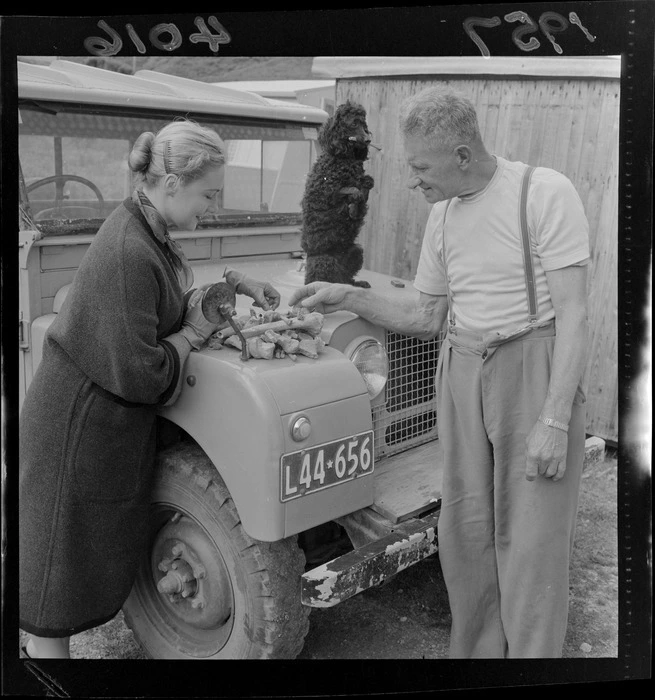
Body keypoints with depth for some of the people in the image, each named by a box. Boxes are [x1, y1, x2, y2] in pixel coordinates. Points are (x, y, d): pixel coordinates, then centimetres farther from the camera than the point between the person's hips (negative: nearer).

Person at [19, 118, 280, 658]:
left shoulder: (147, 229, 3)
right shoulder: (129, 253, -27)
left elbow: (166, 298, 21)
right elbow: (137, 376, -28)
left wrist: (236, 283, 10)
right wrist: (194, 333, -13)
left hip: (114, 420, 10)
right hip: (81, 428, -10)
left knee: (108, 555, 22)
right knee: (60, 565, 7)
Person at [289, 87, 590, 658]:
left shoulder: (547, 193, -12)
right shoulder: (443, 214, 8)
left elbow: (573, 315, -14)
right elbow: (427, 320, 13)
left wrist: (554, 422, -19)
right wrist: (348, 297, 2)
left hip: (534, 370, -6)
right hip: (462, 372, 6)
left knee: (531, 542, 0)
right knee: (465, 530, 10)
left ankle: (534, 651, 18)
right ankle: (476, 650, 27)